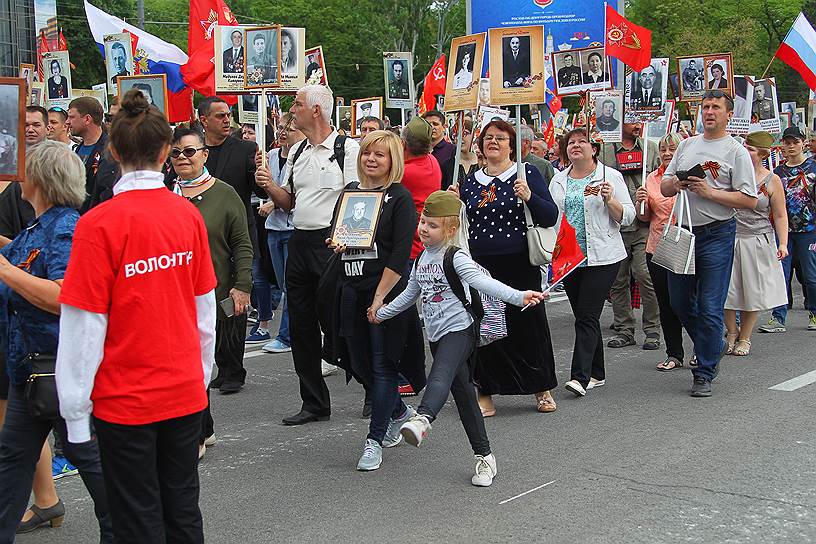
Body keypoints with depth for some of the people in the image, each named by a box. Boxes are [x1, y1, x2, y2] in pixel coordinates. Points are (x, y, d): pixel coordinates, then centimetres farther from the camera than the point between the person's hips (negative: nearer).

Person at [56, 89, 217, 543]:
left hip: (125, 400, -4)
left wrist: (76, 410, -5)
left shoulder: (99, 224, -16)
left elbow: (85, 325, -14)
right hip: (186, 393, 4)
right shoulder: (189, 215, -3)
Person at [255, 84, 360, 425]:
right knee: (301, 325, 9)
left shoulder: (347, 149, -7)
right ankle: (314, 404, 20)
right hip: (299, 243, 8)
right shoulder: (296, 152, 15)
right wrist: (269, 186, 1)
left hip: (333, 243, -7)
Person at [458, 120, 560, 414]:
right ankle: (485, 394, 13)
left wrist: (529, 197, -23)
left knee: (528, 325, 4)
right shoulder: (471, 182, 12)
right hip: (480, 266, 3)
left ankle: (542, 390, 21)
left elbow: (551, 217, -6)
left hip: (519, 266, -3)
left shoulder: (527, 173, 0)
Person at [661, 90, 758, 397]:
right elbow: (664, 188, 16)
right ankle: (713, 346, 35)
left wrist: (710, 192, -17)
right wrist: (676, 184, -7)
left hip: (716, 235, -6)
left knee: (710, 308, -5)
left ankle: (704, 374, 4)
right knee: (680, 302, 13)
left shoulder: (736, 151, -3)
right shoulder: (687, 145, 14)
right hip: (683, 233, 6)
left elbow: (749, 200, -10)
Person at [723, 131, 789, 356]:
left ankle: (744, 338, 21)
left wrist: (783, 243, -6)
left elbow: (780, 216, 2)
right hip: (729, 239, 1)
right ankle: (731, 333, 20)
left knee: (752, 292, 6)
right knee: (727, 289, 0)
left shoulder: (772, 181, -1)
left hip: (757, 242, -1)